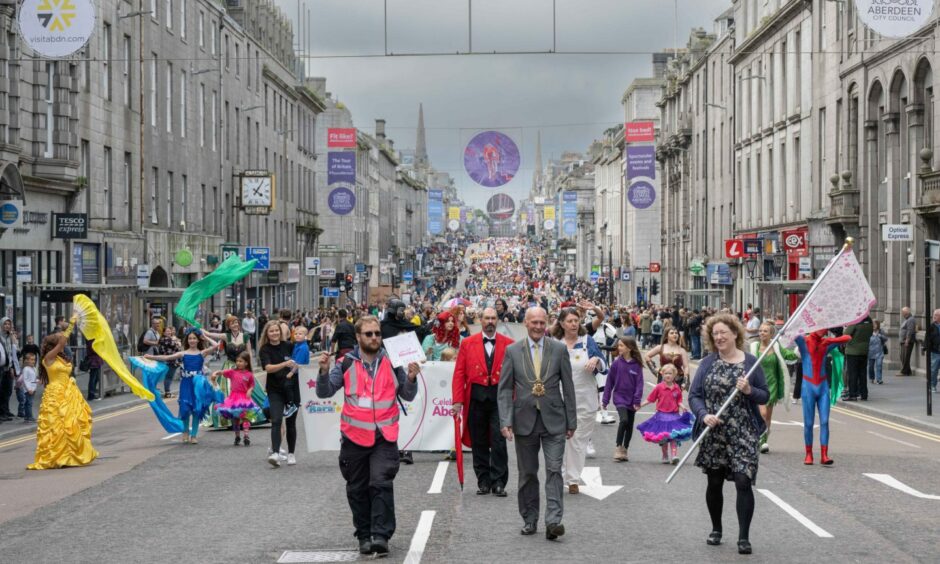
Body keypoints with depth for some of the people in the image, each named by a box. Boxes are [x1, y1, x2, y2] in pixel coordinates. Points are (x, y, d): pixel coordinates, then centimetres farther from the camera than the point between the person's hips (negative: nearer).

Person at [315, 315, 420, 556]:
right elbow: (324, 392, 0)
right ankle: (364, 535, 18)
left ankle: (381, 534, -11)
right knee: (357, 489, 8)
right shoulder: (346, 363, 2)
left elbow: (407, 396, 7)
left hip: (384, 436, -1)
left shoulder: (391, 362, 3)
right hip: (355, 436, 1)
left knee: (382, 483, -12)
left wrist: (411, 377, -12)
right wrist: (324, 371, -16)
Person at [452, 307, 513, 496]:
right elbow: (459, 373, 4)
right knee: (479, 443, 7)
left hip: (499, 397, -1)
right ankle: (483, 481, 15)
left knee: (499, 441, -4)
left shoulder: (508, 344, 4)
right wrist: (458, 400, -4)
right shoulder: (467, 343, 6)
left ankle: (498, 482, 1)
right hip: (476, 397, 1)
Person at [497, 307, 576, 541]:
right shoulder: (512, 351, 2)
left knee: (554, 470, -10)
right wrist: (505, 421, -8)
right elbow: (504, 388, 1)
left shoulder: (559, 349, 2)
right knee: (527, 473, 9)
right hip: (525, 420, 1)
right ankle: (529, 520, 20)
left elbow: (568, 387, 4)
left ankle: (553, 521, -13)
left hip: (553, 420, -1)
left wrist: (571, 421, 3)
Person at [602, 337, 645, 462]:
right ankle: (618, 447, -14)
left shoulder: (637, 365, -4)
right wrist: (605, 400, 2)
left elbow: (639, 383, -3)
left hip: (631, 400, 2)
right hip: (619, 397, -2)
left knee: (629, 426, 10)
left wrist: (637, 400, -10)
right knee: (624, 420, -23)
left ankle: (624, 450, 24)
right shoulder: (616, 363, -4)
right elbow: (609, 382, 1)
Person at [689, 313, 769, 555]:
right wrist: (704, 415, -18)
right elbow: (694, 395, 0)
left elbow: (765, 396, 5)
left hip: (743, 435, -2)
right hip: (713, 435, 2)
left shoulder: (750, 362, 2)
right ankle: (716, 529, 31)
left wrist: (749, 390, -16)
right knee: (714, 483, 12)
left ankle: (744, 537, -4)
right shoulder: (707, 363, 4)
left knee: (743, 482, -10)